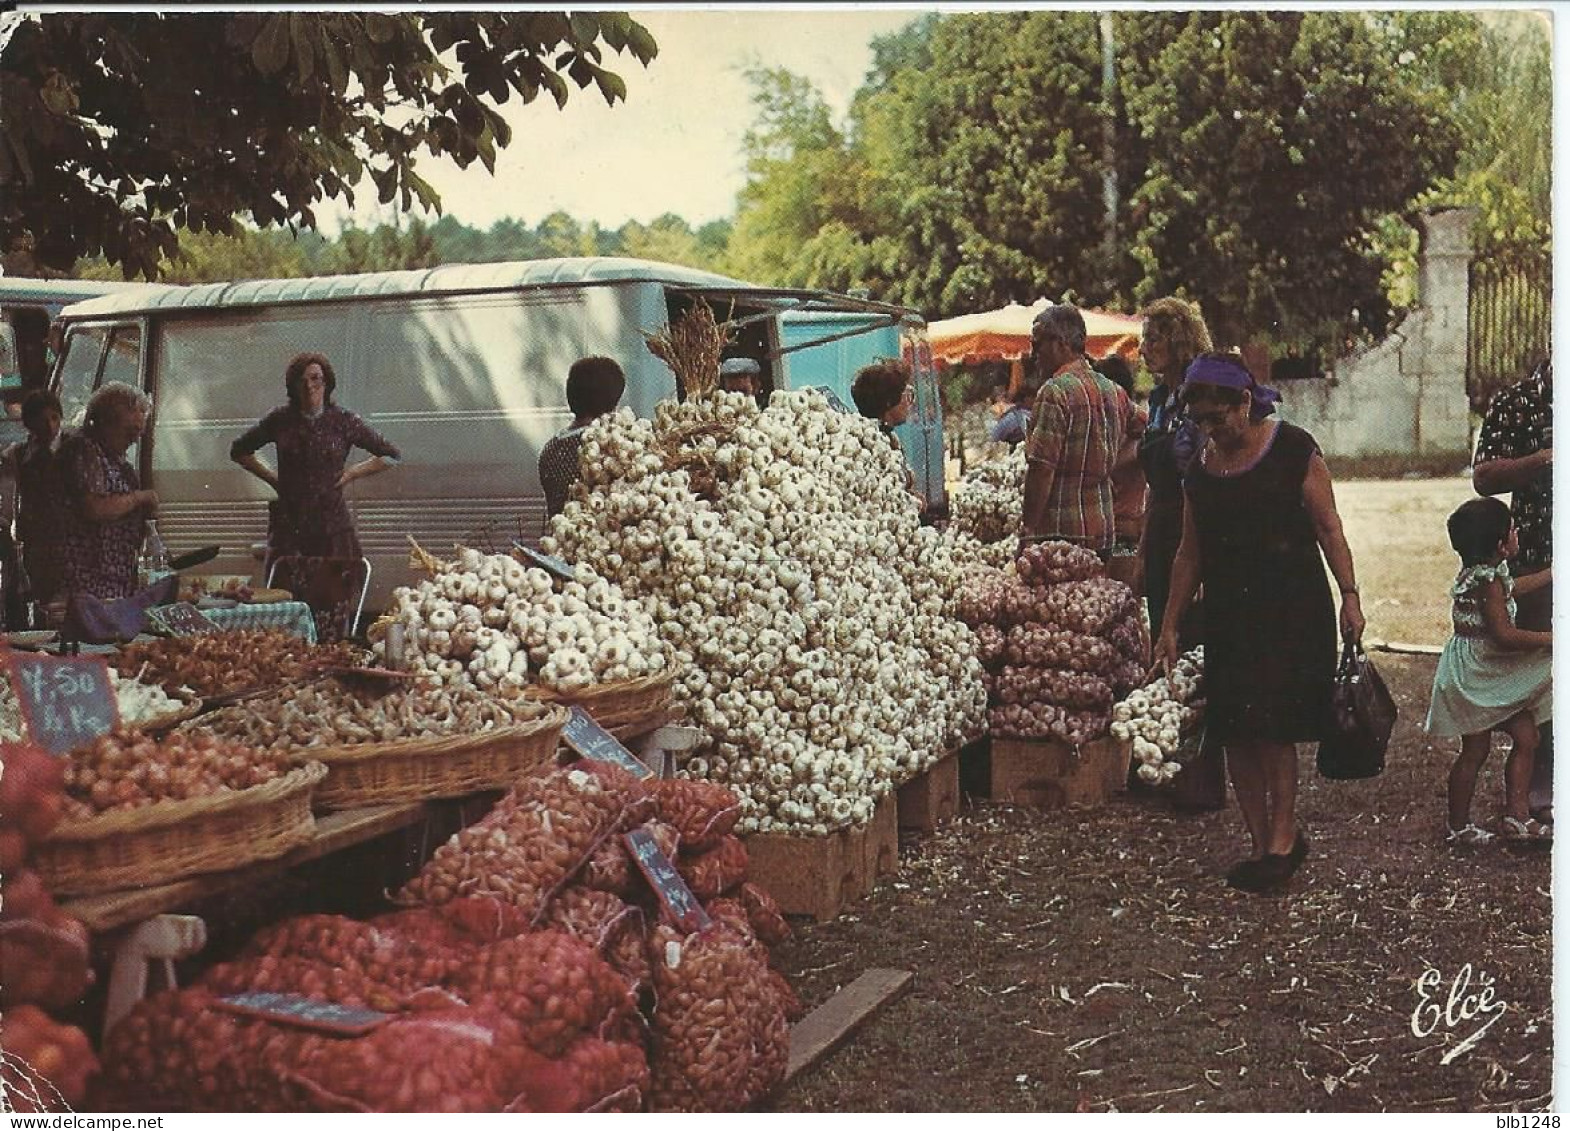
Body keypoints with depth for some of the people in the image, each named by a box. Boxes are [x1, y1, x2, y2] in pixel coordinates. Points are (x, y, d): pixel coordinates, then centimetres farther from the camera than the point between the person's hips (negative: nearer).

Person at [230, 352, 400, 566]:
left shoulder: (343, 421, 2)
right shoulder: (280, 420, 5)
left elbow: (391, 455, 8)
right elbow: (238, 451, 19)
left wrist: (351, 473, 1)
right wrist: (271, 478, 9)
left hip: (333, 526, -1)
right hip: (288, 527, 1)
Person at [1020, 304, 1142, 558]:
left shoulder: (1054, 391, -12)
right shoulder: (1113, 391, 13)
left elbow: (1042, 468, -16)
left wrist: (1028, 527, -13)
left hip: (1058, 531, -8)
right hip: (1103, 530, 8)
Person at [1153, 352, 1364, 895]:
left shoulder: (1294, 450, -5)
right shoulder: (1200, 467, 9)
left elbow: (1329, 529, -3)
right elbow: (1189, 553, 15)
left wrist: (1349, 595, -10)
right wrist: (1170, 624, 16)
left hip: (1292, 611, -5)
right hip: (1229, 616, 5)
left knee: (1273, 727, -9)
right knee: (1236, 735, 3)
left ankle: (1283, 839, 4)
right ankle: (1262, 845, 12)